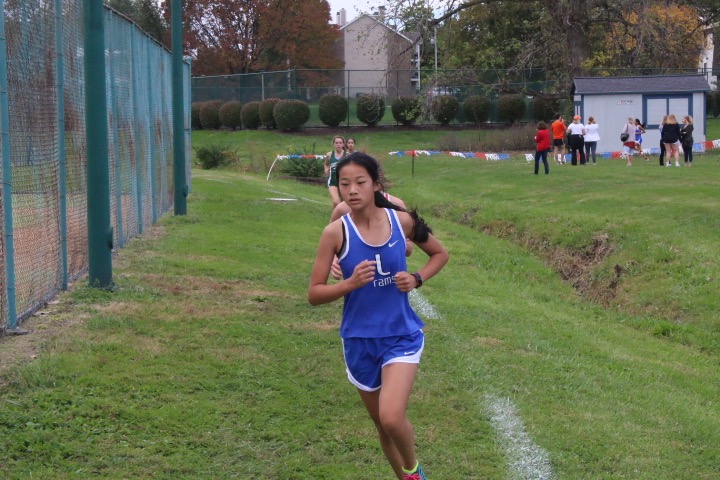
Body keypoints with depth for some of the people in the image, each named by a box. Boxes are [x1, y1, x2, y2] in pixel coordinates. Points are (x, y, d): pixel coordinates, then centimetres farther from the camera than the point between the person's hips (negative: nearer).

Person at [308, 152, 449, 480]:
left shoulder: (401, 220, -8)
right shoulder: (336, 232, -11)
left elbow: (439, 254, 11)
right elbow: (314, 294, -8)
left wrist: (417, 279, -7)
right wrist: (350, 283, -24)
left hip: (402, 335, -1)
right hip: (359, 340, 1)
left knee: (391, 417, -19)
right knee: (381, 423, 13)